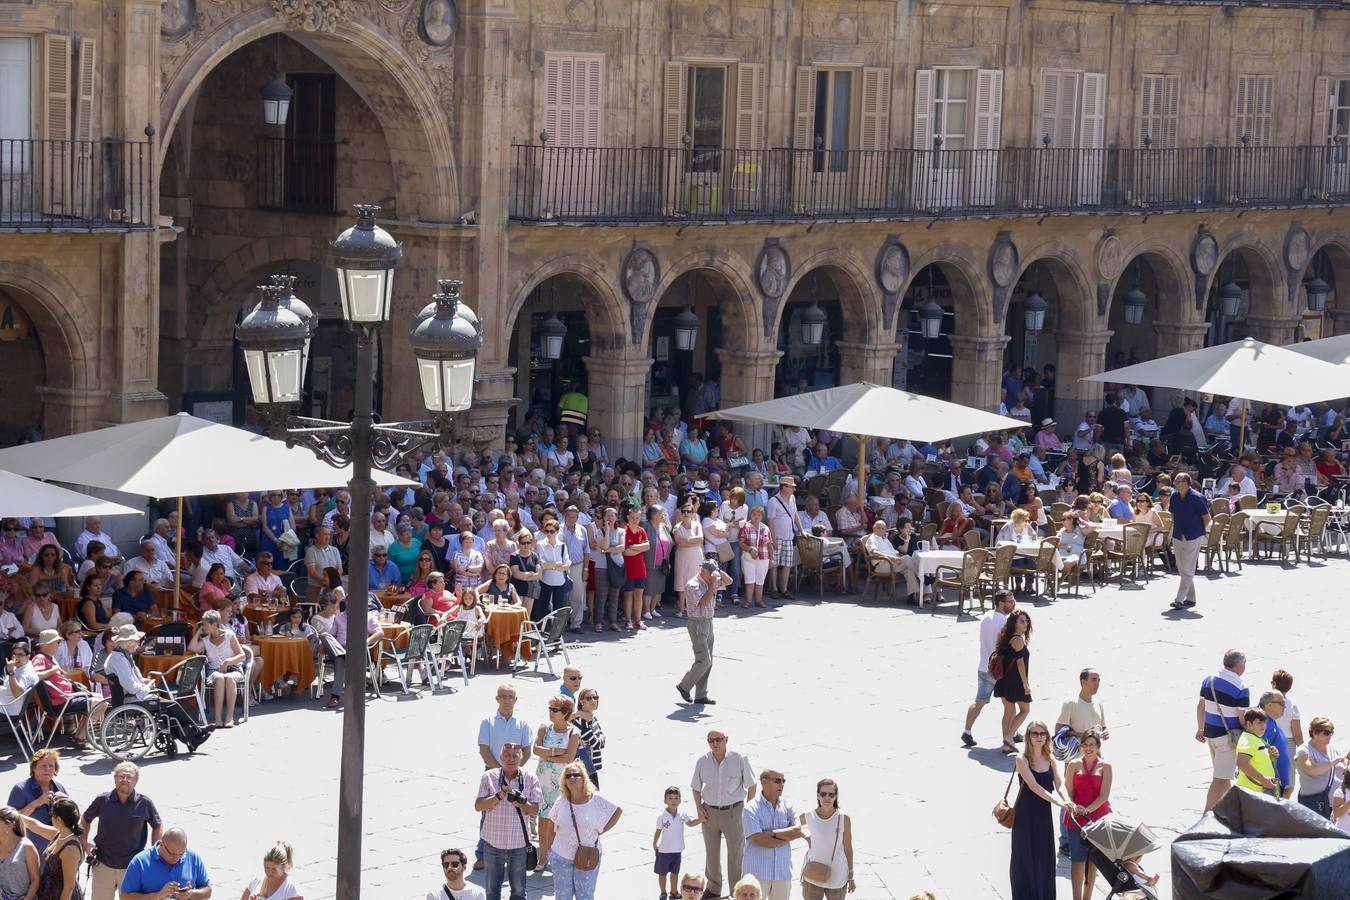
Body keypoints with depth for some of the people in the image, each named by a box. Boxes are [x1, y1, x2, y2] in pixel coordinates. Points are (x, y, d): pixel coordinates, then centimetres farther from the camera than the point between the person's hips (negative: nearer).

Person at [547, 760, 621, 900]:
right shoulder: (562, 802, -2)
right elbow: (552, 825, 9)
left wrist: (601, 831, -2)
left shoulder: (596, 801, -10)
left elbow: (618, 811, 0)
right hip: (562, 857, 2)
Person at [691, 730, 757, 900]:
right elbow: (696, 788, 11)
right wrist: (699, 809, 0)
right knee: (711, 853, 12)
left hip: (734, 811, -3)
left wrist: (748, 808, -3)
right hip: (710, 812, 3)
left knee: (736, 853, 1)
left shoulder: (739, 759, -10)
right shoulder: (702, 762, -1)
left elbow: (752, 785, 0)